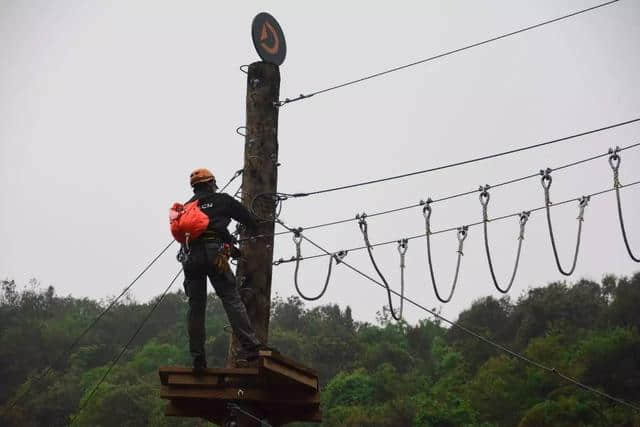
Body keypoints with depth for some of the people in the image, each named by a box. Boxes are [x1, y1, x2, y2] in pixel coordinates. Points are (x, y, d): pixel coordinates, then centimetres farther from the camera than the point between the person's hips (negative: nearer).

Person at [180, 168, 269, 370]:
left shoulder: (187, 206, 27)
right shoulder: (222, 200, 15)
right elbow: (250, 220, 17)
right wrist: (254, 228, 41)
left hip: (190, 255, 4)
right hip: (214, 253, -4)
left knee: (195, 307, 5)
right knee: (232, 299, -7)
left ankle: (197, 357, 1)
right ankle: (249, 345, -16)